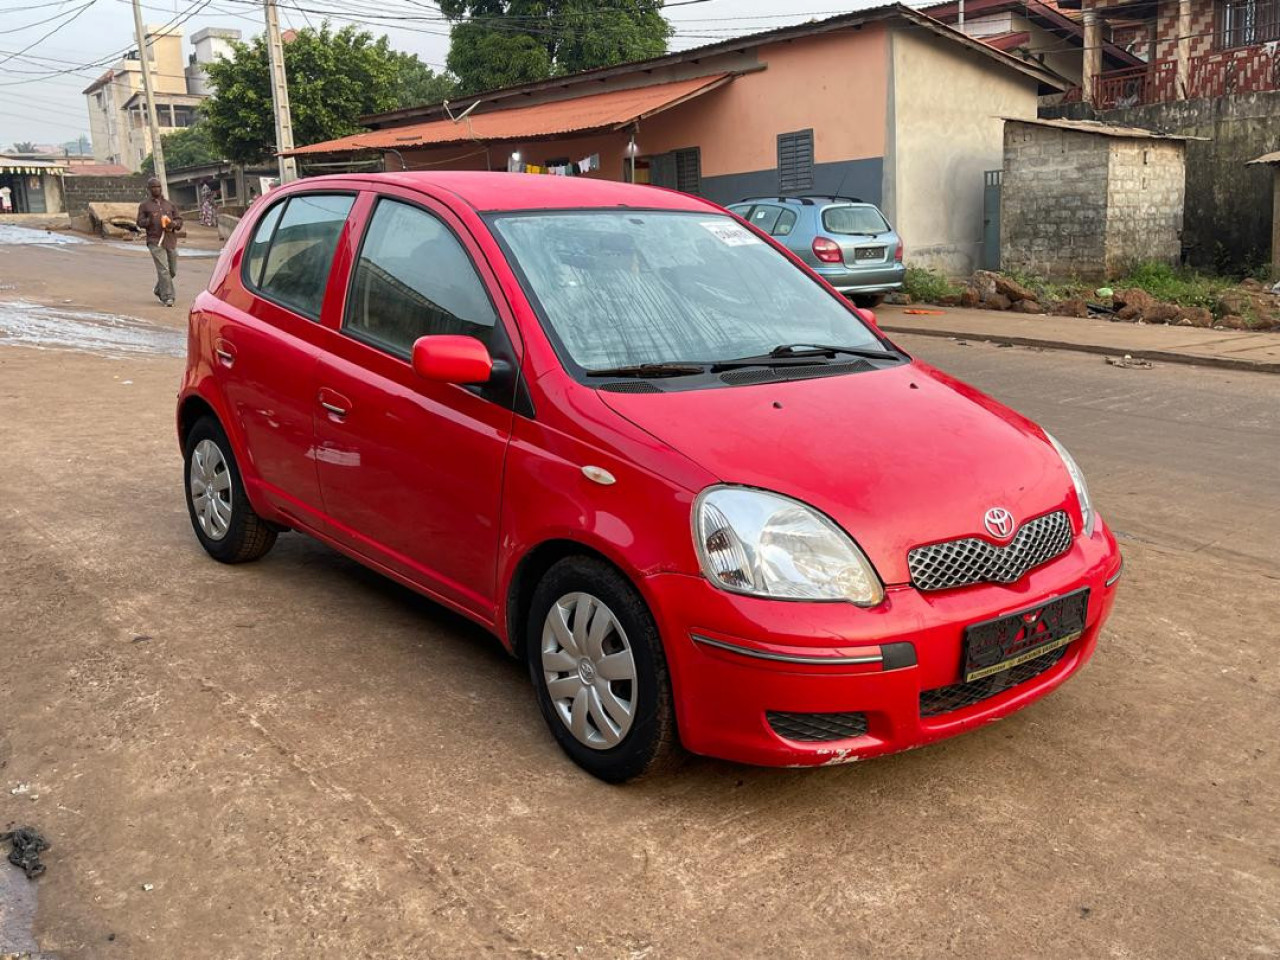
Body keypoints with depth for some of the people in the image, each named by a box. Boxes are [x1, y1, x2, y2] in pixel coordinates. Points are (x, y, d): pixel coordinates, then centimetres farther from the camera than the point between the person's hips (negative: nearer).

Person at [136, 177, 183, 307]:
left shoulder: (169, 204, 18)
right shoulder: (144, 205, 8)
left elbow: (179, 219, 15)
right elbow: (140, 222, 4)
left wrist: (173, 223, -7)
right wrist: (150, 220, -16)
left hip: (171, 241, 4)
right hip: (155, 242, -4)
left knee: (172, 270, 9)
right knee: (163, 270, -13)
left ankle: (158, 290, 31)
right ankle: (167, 297, -13)